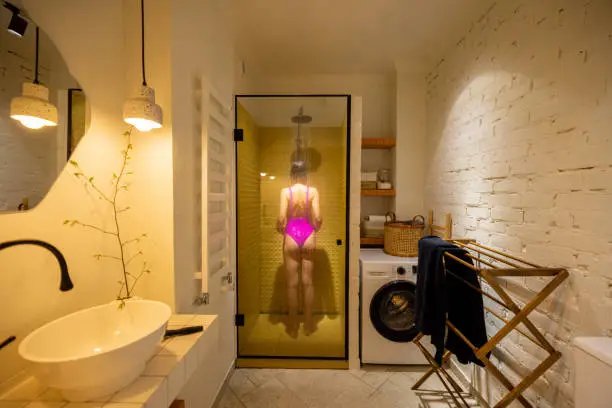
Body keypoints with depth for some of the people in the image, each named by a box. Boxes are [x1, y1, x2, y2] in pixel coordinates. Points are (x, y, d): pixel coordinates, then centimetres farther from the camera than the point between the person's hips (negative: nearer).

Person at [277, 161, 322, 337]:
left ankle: (293, 326, 24)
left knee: (292, 283, 10)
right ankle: (308, 324, 26)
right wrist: (316, 229, 10)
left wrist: (280, 229, 7)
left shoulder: (285, 191, -7)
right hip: (308, 236, 1)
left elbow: (281, 218, -14)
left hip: (291, 237, -1)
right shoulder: (313, 191, -4)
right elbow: (318, 217, -11)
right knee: (307, 282, 13)